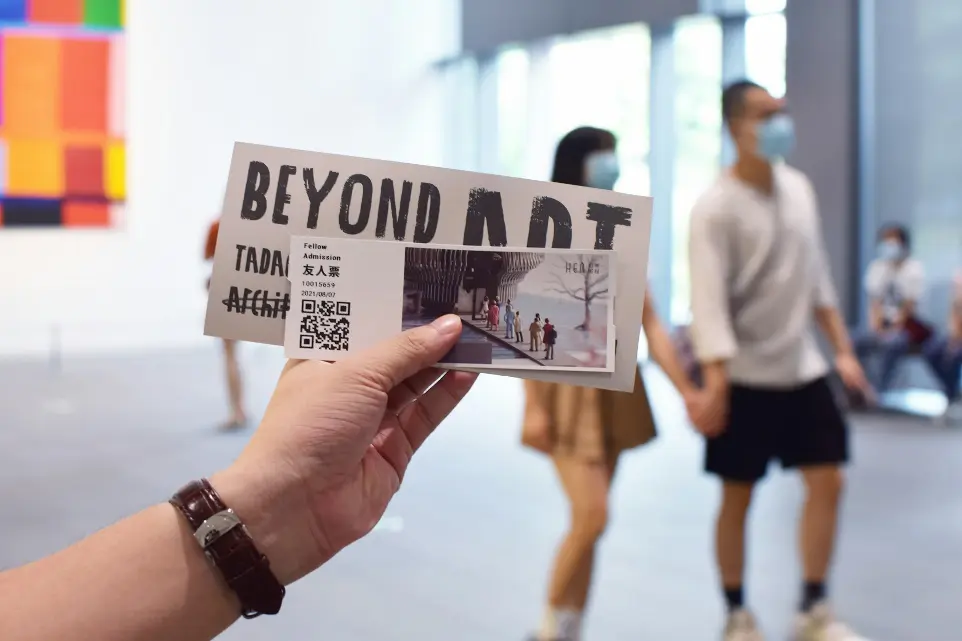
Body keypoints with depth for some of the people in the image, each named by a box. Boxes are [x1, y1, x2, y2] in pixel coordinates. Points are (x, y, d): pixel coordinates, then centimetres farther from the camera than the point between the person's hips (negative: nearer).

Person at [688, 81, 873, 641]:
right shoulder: (716, 208, -15)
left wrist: (843, 350, 13)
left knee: (828, 482, 5)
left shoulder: (800, 188, 7)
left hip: (804, 369, 6)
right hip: (746, 377, -6)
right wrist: (714, 386, -27)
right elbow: (709, 300, -20)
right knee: (738, 497, 5)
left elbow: (817, 276, 14)